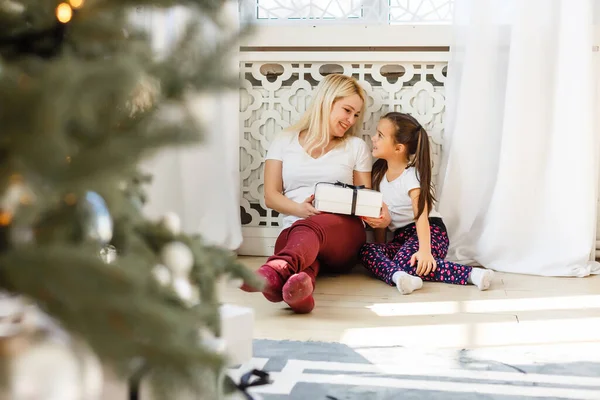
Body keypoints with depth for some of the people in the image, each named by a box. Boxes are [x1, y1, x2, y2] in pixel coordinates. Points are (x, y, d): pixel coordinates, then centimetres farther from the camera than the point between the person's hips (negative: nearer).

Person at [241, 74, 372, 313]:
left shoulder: (356, 147, 17)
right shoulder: (284, 142, 15)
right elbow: (271, 196, 8)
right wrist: (300, 208, -14)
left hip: (342, 230, -1)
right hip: (294, 228, 1)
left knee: (311, 228, -39)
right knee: (300, 236, -39)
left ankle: (277, 270, -72)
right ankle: (299, 284, -74)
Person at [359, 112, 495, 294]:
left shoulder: (411, 176, -13)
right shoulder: (380, 172, 10)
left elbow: (421, 216, -26)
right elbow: (382, 217, 12)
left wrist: (424, 250, -37)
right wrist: (380, 245, 5)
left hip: (429, 232, -7)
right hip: (401, 236, 7)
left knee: (406, 261, -36)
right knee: (366, 251, -21)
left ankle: (471, 274, -37)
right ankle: (397, 275, -51)